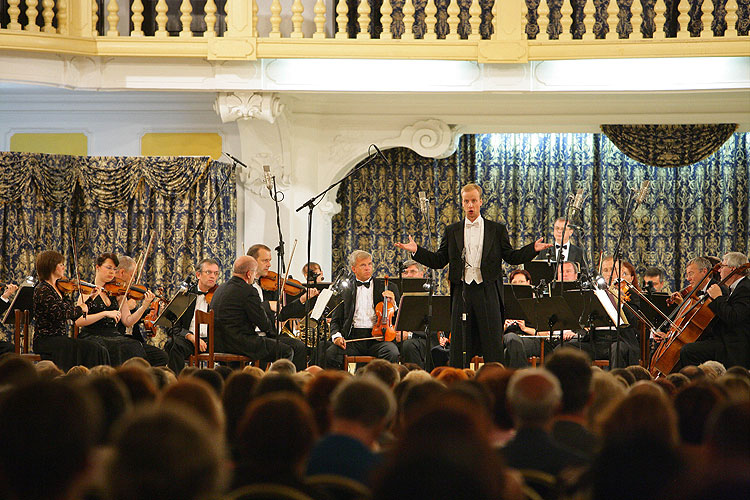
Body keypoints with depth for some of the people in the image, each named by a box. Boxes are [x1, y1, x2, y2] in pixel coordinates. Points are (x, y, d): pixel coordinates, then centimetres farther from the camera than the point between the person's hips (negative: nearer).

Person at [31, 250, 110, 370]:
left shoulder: (59, 289, 16)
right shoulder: (42, 290, -11)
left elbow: (74, 317, 20)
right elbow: (58, 313, -23)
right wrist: (80, 309, -9)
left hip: (61, 339, 8)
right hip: (46, 341, -8)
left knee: (99, 350, -11)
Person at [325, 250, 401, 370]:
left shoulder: (388, 287, 15)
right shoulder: (345, 290, 16)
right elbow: (335, 320, 14)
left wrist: (393, 303, -6)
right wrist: (337, 336, -7)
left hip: (377, 337, -1)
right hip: (352, 338, 1)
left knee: (392, 353, -33)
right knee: (330, 354, -28)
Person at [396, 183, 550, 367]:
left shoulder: (497, 230, 7)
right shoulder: (452, 231, 11)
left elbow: (511, 257, 6)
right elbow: (438, 261, 11)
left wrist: (533, 249, -8)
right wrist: (416, 251, -1)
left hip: (487, 292, -2)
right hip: (462, 292, 2)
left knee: (493, 344, -2)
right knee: (459, 343, 3)